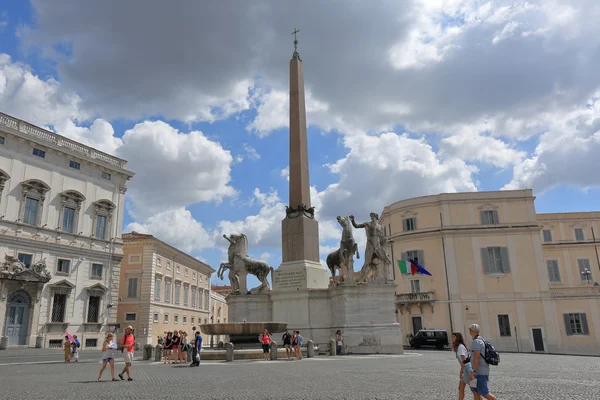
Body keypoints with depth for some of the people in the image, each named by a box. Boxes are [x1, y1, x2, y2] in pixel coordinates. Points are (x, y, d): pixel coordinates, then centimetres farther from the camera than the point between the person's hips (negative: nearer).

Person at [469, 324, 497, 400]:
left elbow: (477, 357, -24)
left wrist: (473, 371, -23)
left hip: (480, 372, -10)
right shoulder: (482, 341, 14)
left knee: (484, 393, -6)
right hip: (483, 371, 10)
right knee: (475, 391, 12)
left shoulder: (476, 342, -17)